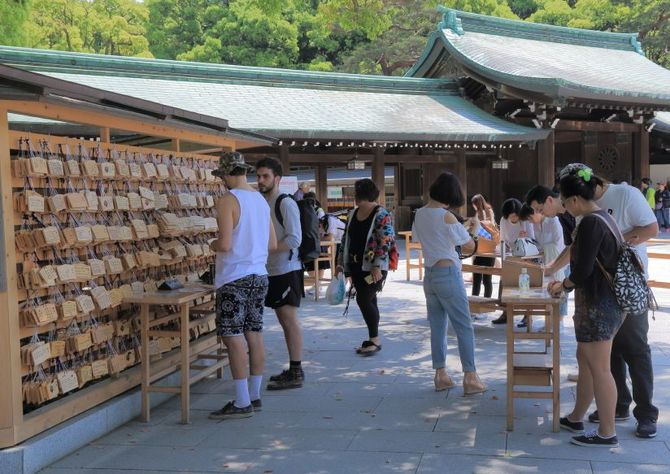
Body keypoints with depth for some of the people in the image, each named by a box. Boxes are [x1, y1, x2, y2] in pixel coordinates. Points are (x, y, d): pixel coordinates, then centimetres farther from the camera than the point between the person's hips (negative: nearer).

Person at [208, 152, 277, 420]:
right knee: (254, 335, 11)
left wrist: (213, 245, 1)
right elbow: (272, 244, 13)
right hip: (259, 276, 8)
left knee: (233, 338, -4)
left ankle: (242, 403, -2)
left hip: (234, 279, -8)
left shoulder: (228, 200, -13)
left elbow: (225, 244, -19)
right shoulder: (261, 200, 10)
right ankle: (254, 395, 19)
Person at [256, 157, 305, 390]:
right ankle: (293, 370, 20)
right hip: (272, 271, 8)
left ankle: (296, 373, -1)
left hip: (287, 270, -8)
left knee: (290, 320, -6)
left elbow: (294, 240, -18)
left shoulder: (286, 203, -12)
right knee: (284, 321, 12)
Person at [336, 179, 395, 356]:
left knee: (363, 300, -12)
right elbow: (346, 239, 17)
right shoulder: (353, 214, 11)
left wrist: (377, 265, -21)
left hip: (373, 268, -7)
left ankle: (375, 339, 1)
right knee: (368, 302, 10)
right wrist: (340, 263, 13)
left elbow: (386, 241, -17)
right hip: (357, 267, 7)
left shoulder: (381, 214, -11)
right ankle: (373, 339, 17)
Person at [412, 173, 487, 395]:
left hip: (429, 274, 7)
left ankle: (440, 375, 16)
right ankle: (470, 378, 3)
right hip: (448, 274, -7)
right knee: (464, 327, 1)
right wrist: (474, 228, 10)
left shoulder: (419, 214, 5)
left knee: (437, 326, 12)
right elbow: (469, 246, -7)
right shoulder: (447, 217, -15)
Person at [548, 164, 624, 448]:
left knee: (599, 368, -1)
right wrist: (568, 283, 18)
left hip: (597, 305, -10)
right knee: (585, 359, 18)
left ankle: (607, 433, 9)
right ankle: (576, 419, 30)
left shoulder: (590, 222, -19)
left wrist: (564, 285, -2)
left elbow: (583, 270, -20)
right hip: (605, 301, 10)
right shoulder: (603, 217, 11)